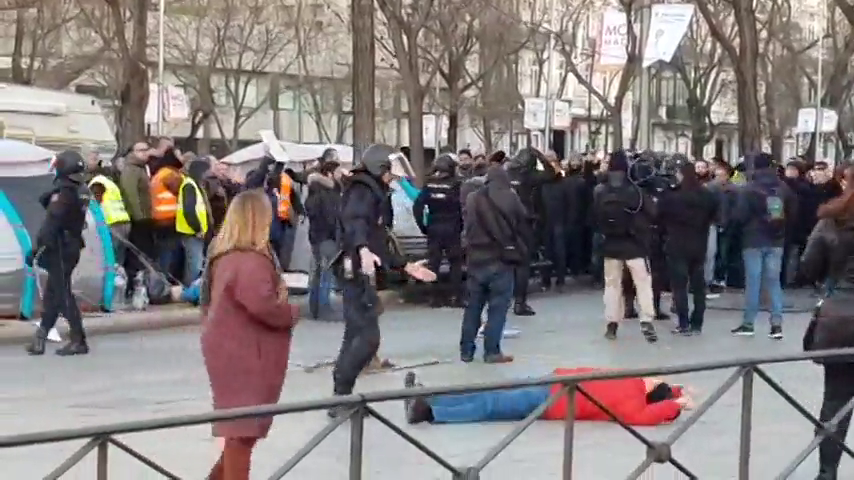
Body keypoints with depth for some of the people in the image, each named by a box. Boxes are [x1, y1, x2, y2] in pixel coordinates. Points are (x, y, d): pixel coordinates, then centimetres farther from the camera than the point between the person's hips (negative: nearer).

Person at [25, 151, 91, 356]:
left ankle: (78, 341, -3)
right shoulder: (82, 191, 8)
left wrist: (36, 248, -20)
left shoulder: (63, 192, -18)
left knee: (63, 294, -4)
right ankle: (40, 339, 16)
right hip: (72, 245, 9)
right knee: (52, 294, 13)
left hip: (59, 248, -9)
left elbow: (50, 224, -21)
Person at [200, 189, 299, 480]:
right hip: (243, 355, -10)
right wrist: (291, 313, -13)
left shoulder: (225, 255, 10)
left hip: (234, 349, 10)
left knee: (241, 427, 18)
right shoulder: (250, 261, -22)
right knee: (244, 428, -1)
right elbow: (263, 304, -33)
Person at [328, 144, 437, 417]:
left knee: (356, 336, 14)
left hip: (360, 271, 11)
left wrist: (406, 267, 30)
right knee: (368, 337, -14)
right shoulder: (363, 191, -7)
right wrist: (363, 249, -48)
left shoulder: (373, 194, 24)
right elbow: (353, 221, -30)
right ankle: (342, 398, -11)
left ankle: (342, 397, 18)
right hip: (357, 270, -11)